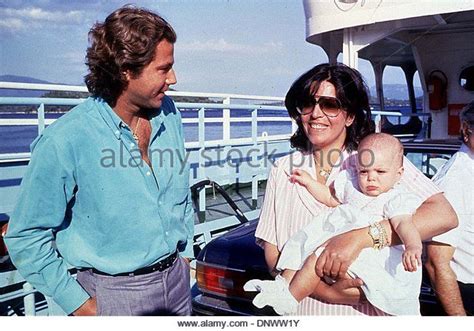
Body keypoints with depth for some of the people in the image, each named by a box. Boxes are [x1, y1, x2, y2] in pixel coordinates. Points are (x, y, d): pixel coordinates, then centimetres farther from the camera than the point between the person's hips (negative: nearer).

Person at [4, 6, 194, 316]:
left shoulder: (168, 113, -3)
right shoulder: (64, 141, -20)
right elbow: (26, 237, -12)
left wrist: (185, 253, 10)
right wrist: (79, 304, -11)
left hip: (176, 277, 5)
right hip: (115, 293, -5)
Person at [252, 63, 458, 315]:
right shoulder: (282, 171, 0)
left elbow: (444, 215, -20)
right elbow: (273, 256, -5)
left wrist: (361, 237, -32)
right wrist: (325, 290, -23)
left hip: (371, 313, -2)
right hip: (303, 312, 2)